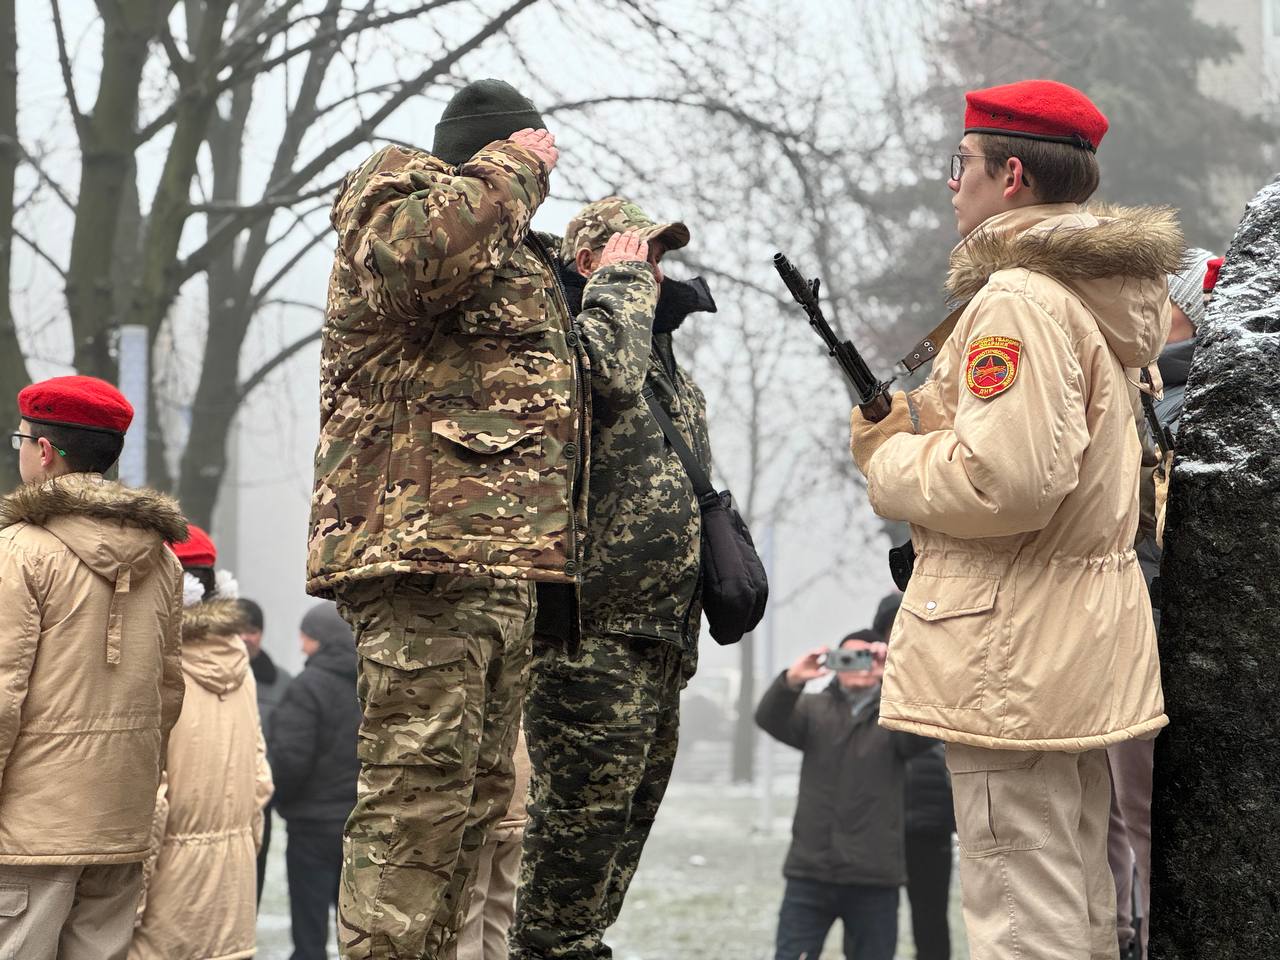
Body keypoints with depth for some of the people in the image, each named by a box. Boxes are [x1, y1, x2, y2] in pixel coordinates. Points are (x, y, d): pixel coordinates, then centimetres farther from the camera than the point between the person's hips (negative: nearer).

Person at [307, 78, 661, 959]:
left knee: (474, 802, 11)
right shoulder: (397, 187, 2)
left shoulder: (520, 256, 31)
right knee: (417, 794, -16)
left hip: (505, 569, 10)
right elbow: (411, 250, -24)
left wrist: (620, 296, 28)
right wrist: (514, 169, -11)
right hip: (424, 550, -10)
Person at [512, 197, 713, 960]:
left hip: (660, 635, 9)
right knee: (583, 810, -9)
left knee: (631, 809, 13)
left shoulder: (671, 370, 24)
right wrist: (624, 275, -12)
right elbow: (611, 372, -29)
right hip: (594, 632, -9)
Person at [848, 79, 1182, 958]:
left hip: (1014, 650, -10)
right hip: (1089, 641, 10)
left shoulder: (1020, 300, -17)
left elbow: (1008, 478, -26)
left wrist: (888, 456, -9)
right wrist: (919, 415, 13)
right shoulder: (1104, 292, 14)